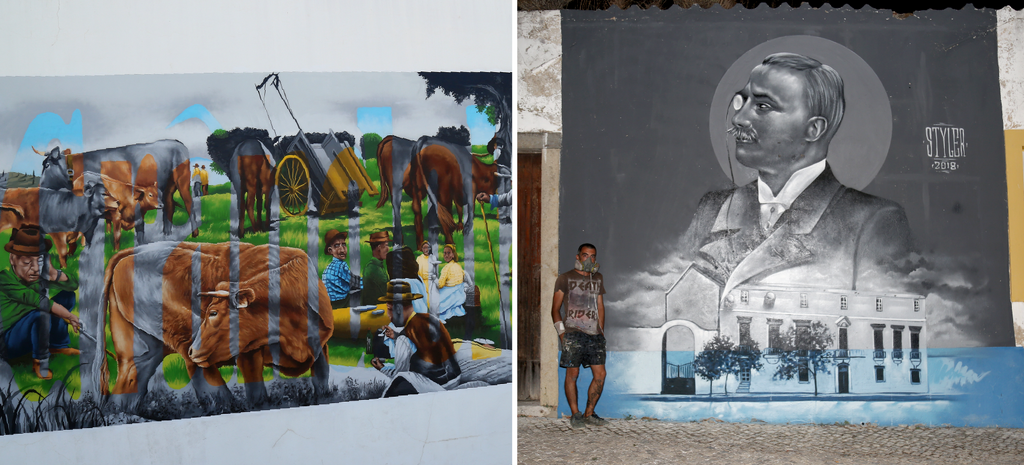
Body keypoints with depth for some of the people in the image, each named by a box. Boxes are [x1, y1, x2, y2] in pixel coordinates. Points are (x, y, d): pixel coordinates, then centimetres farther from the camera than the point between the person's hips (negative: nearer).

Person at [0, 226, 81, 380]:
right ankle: (40, 360, -16)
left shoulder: (39, 276, -6)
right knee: (41, 314, -35)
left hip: (33, 333, 8)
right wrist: (70, 317, -27)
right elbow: (37, 300, -31)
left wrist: (53, 272, -28)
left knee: (67, 296, 1)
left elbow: (73, 285, -7)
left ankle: (59, 346, 8)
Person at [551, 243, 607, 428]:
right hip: (573, 333, -4)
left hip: (594, 334, 4)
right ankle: (575, 414, 6)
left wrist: (601, 331, 13)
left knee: (600, 374, -2)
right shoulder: (565, 278, 5)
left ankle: (589, 413, 10)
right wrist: (561, 332, -5)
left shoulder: (598, 279, 19)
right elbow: (555, 308, 4)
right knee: (572, 374, -5)